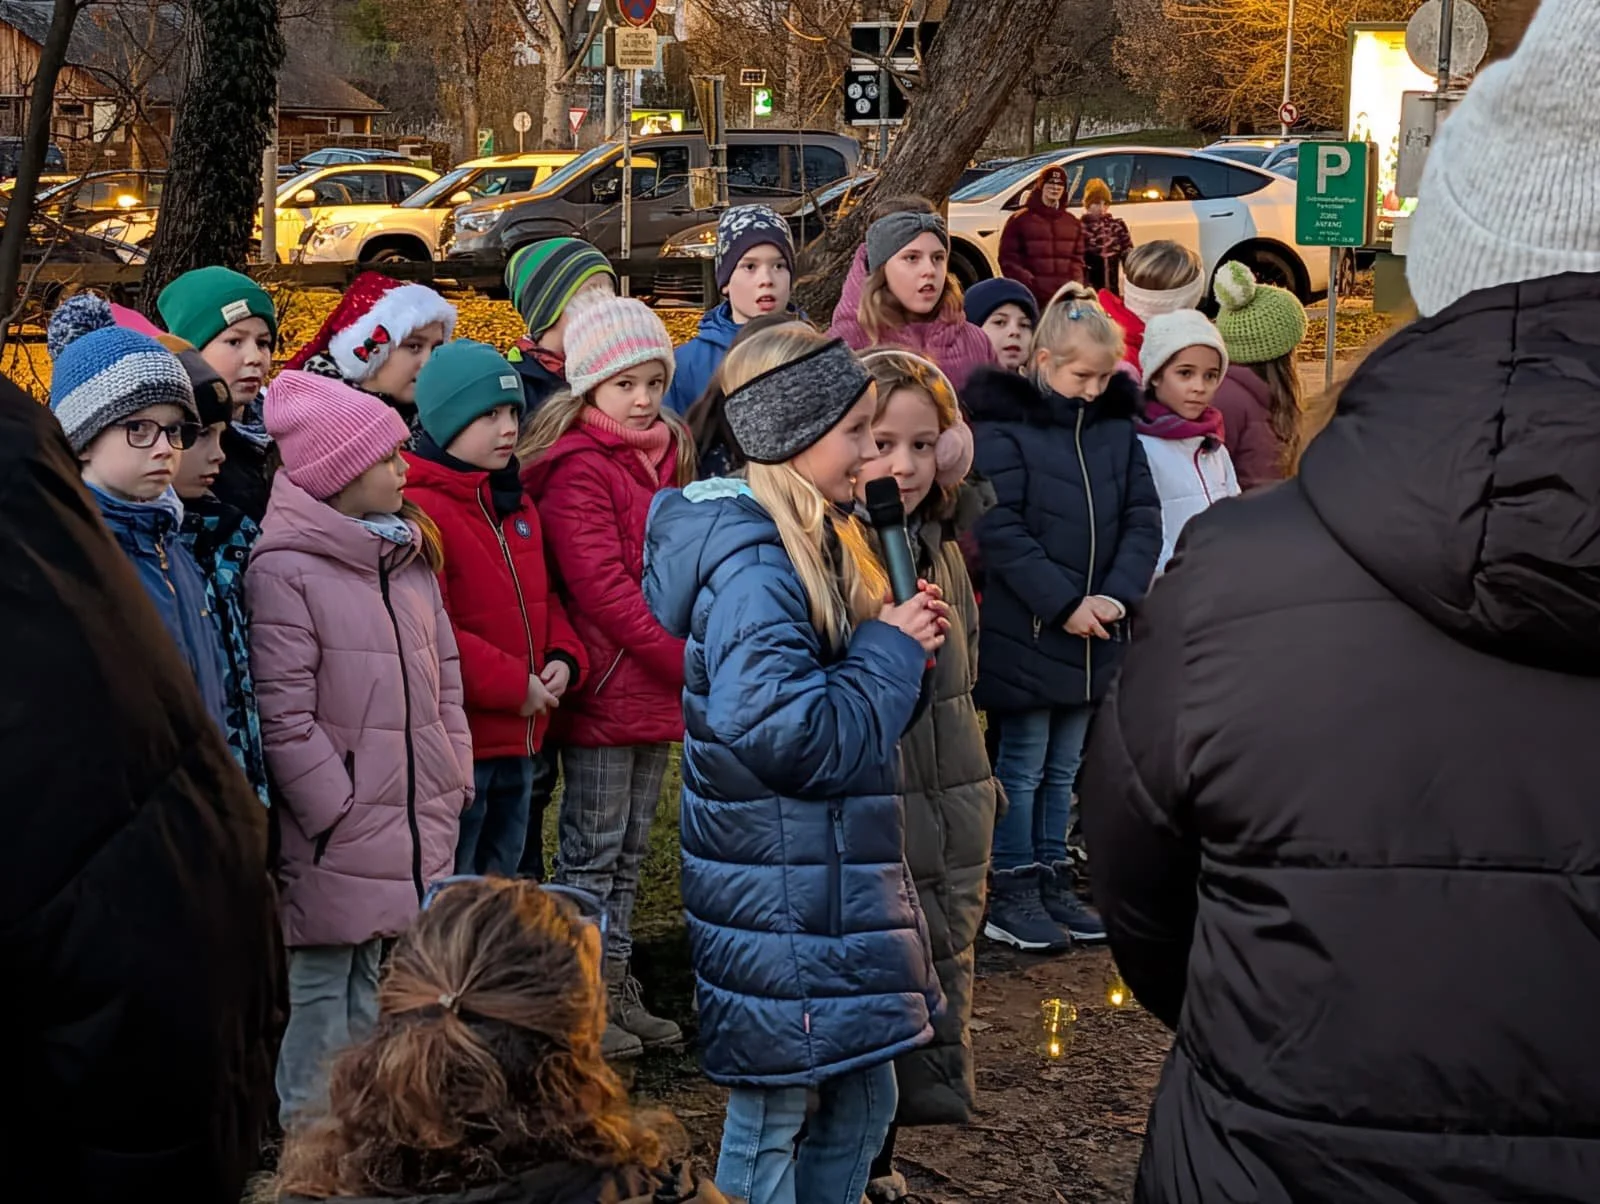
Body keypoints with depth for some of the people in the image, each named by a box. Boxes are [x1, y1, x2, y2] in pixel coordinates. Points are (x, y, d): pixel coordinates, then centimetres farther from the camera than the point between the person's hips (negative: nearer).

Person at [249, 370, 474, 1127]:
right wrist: (342, 812, -15)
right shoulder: (285, 569, -13)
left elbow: (443, 680, 18)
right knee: (322, 995, 1)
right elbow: (284, 717, -16)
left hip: (417, 832, 7)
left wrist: (452, 784, 9)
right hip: (335, 843, -7)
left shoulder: (408, 556, 13)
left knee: (375, 990, 16)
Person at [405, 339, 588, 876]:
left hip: (519, 742, 9)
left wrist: (564, 659, 2)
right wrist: (513, 685, -18)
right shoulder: (417, 507, -17)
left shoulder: (515, 503, 14)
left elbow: (544, 596, 22)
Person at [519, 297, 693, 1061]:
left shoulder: (666, 460, 13)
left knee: (630, 851, 15)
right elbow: (601, 587, -19)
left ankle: (615, 989, 25)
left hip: (657, 693, 8)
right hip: (604, 689, -8)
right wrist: (693, 662, -18)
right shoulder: (579, 468, -13)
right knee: (593, 850, -1)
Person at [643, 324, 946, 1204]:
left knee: (861, 1104, 18)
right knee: (770, 1129, 3)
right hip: (781, 907, -10)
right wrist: (892, 651, -17)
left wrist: (901, 646, -1)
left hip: (832, 891, 10)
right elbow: (791, 735, -29)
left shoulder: (814, 544, 10)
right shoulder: (754, 569, -21)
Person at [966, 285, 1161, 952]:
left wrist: (1116, 596, -10)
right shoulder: (1004, 427, -10)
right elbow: (999, 529, -15)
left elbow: (1143, 518, 5)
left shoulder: (1117, 427, 7)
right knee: (1023, 764, 2)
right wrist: (1064, 603, -18)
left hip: (1094, 632, 5)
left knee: (1064, 766, 14)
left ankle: (1053, 882, 23)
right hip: (1024, 629, -5)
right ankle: (1011, 893, 10)